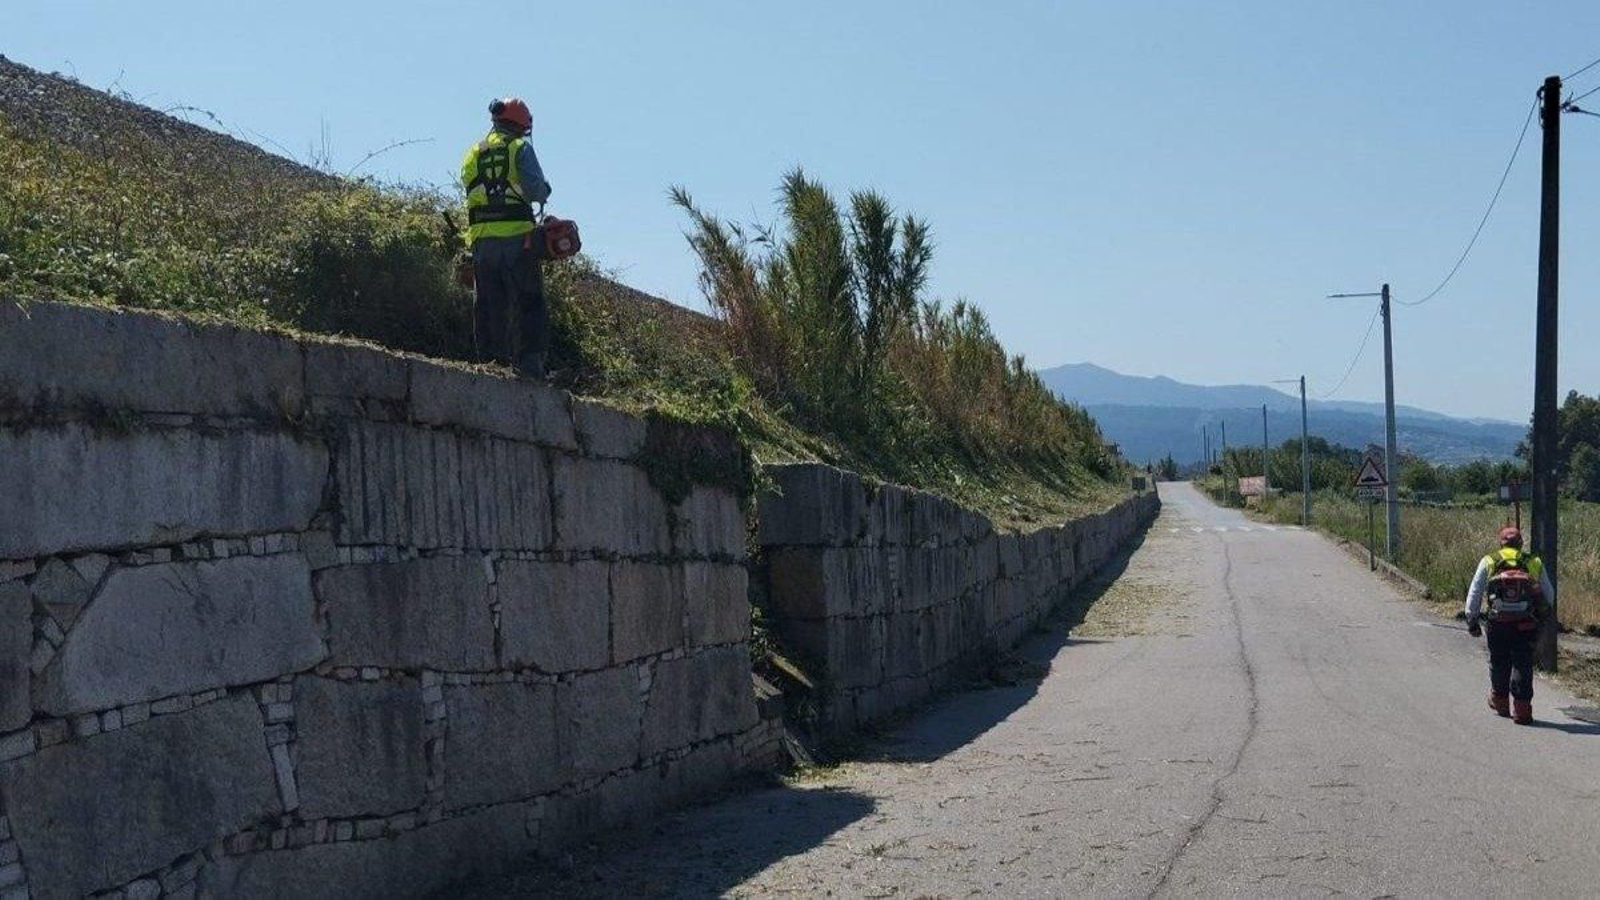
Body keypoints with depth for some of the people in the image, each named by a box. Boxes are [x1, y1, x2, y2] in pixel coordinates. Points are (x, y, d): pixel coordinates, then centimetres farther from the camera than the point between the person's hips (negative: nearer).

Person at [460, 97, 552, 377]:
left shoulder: (472, 154, 15)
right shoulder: (520, 147, 0)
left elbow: (470, 192, 11)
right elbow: (537, 190, -10)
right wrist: (544, 191, 11)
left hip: (481, 236, 4)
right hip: (517, 235, -4)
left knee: (488, 301, 9)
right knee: (528, 301, -2)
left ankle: (491, 357, 7)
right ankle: (530, 360, -10)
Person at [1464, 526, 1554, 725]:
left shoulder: (1489, 562, 5)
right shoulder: (1535, 563, 8)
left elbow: (1474, 593, 4)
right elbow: (1549, 596, 13)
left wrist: (1472, 621, 11)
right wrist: (1540, 612, 32)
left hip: (1498, 624, 0)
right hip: (1526, 625, 0)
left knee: (1499, 664, 16)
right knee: (1523, 666, 2)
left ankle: (1500, 702, 30)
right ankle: (1522, 710, -2)